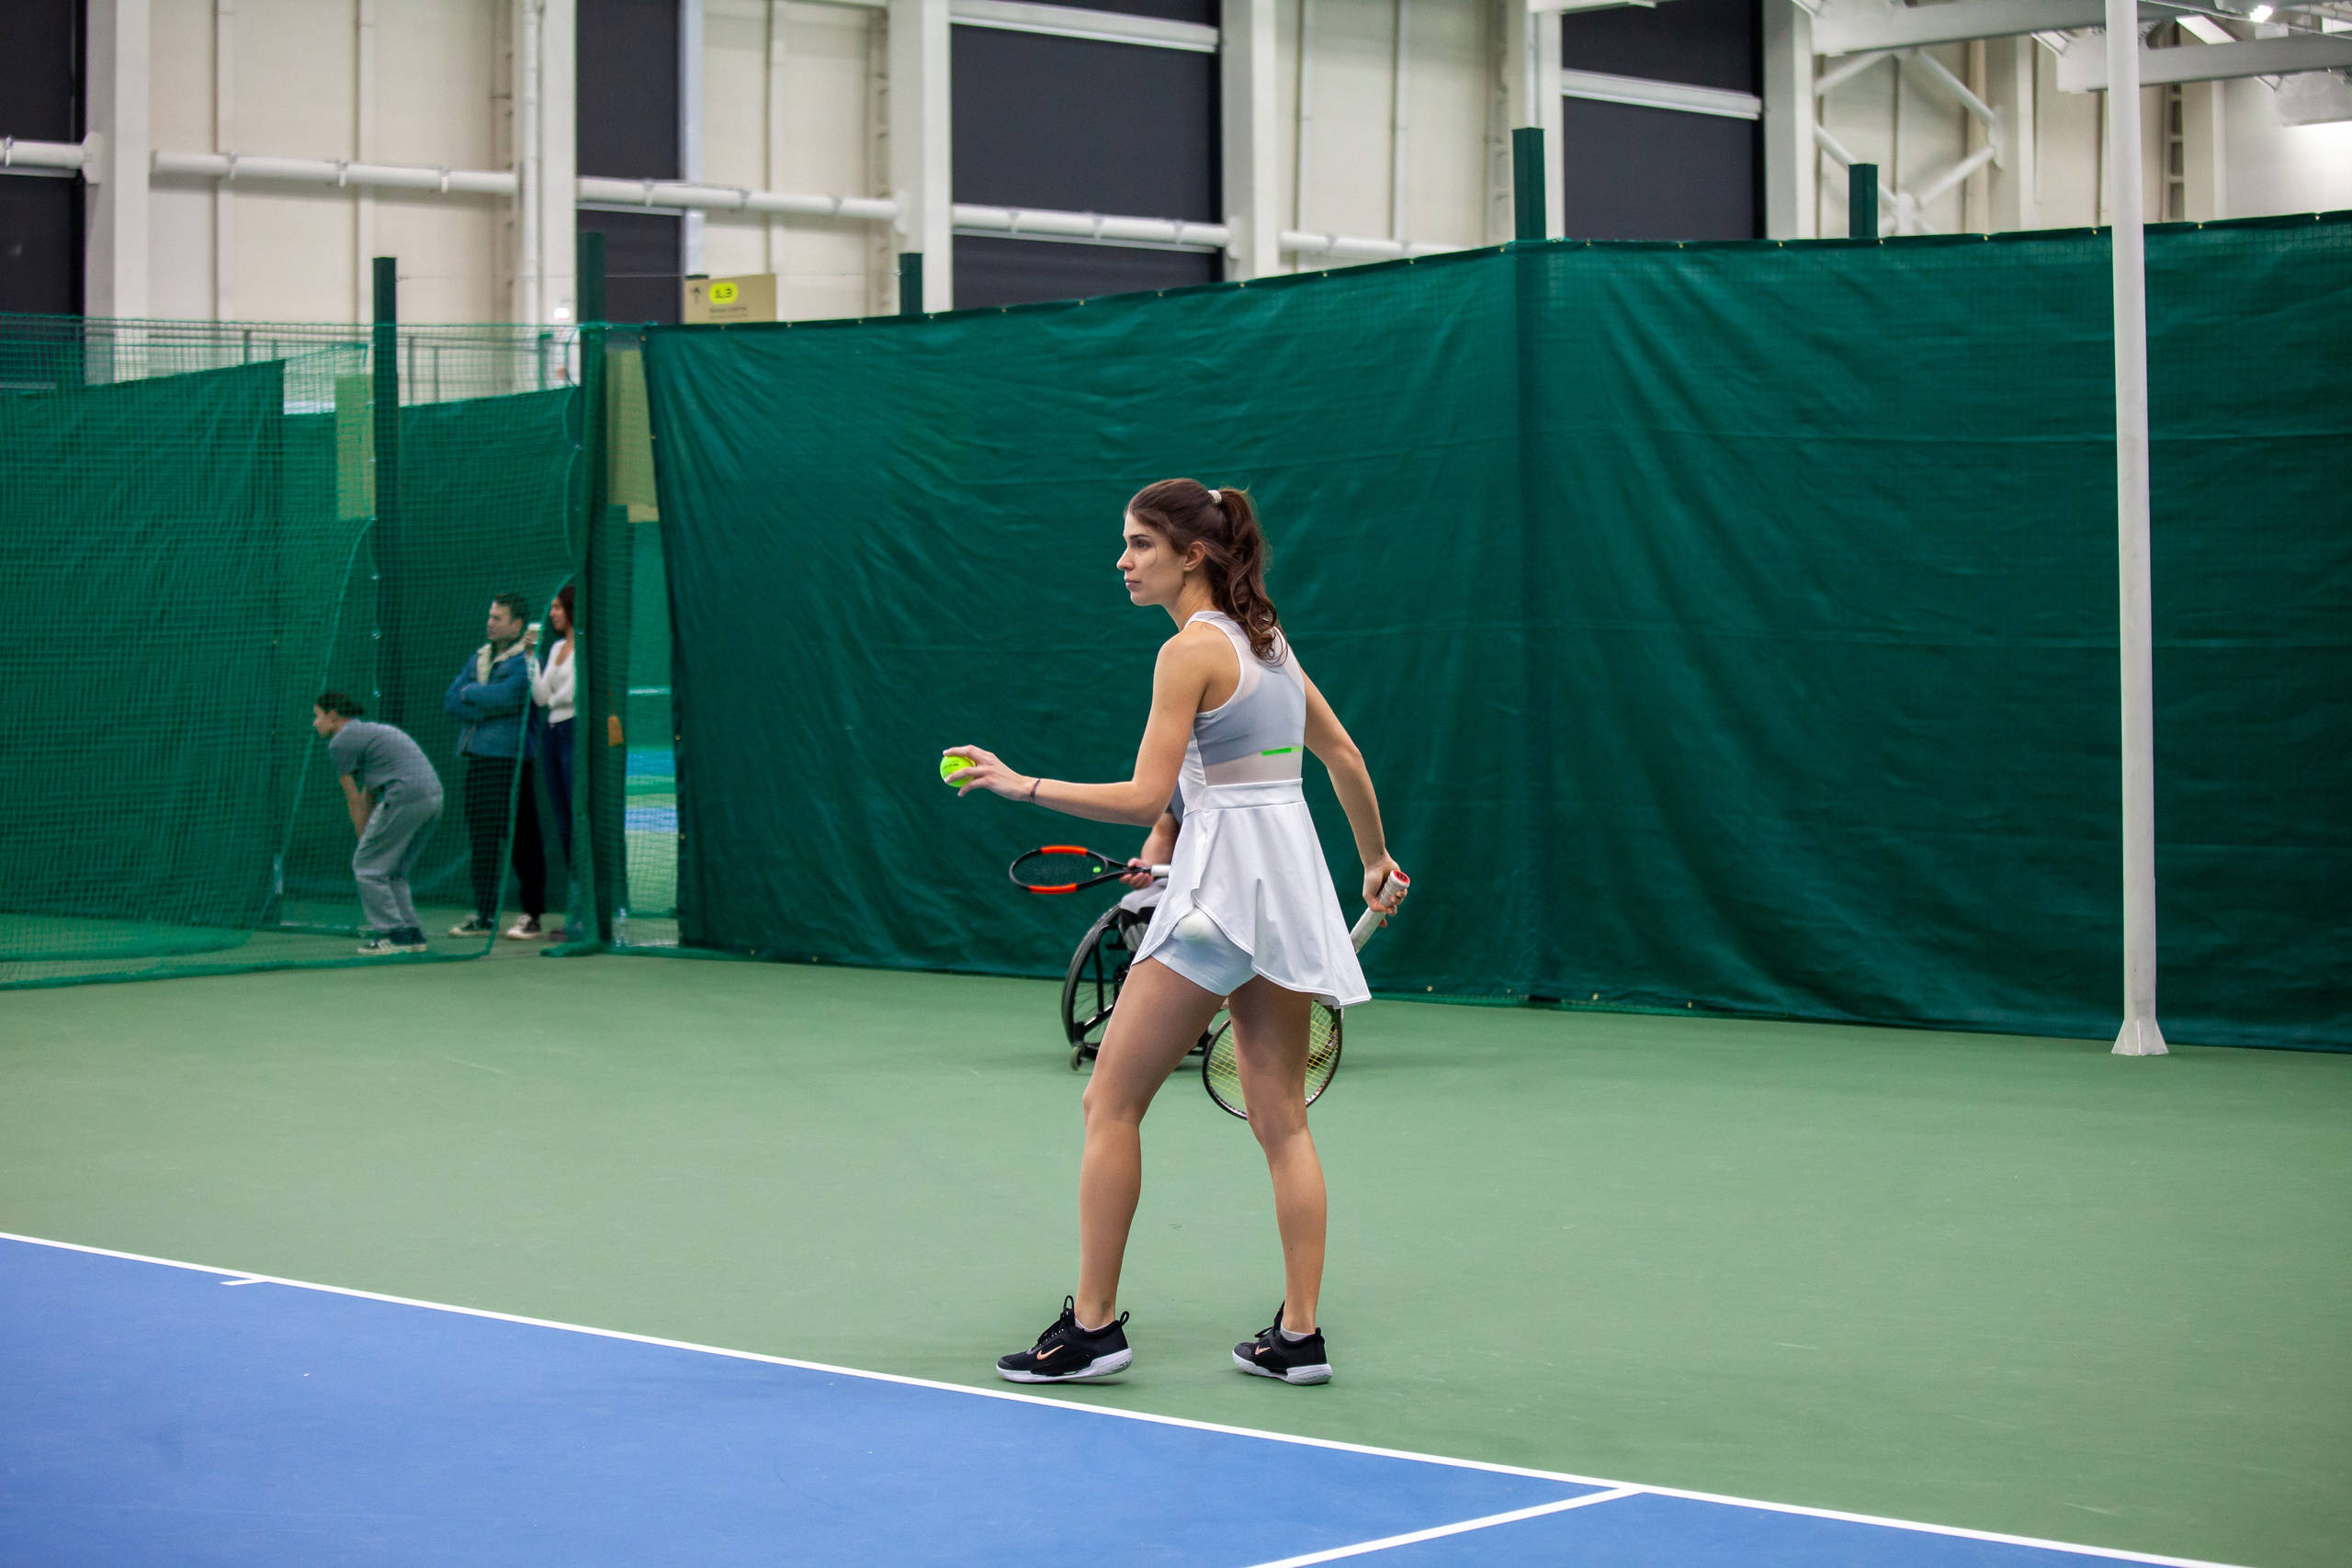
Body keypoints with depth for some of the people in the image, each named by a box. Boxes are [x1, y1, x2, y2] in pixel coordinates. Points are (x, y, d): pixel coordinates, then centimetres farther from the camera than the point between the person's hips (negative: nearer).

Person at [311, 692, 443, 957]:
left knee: (366, 865, 2)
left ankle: (393, 935, -1)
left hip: (405, 797, -9)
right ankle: (413, 933, 15)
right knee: (393, 871, 19)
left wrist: (364, 840, 13)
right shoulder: (370, 731, 29)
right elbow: (368, 796, 31)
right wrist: (368, 838, 32)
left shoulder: (340, 742, 1)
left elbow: (354, 800, 5)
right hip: (433, 794, 9)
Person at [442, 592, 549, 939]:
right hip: (477, 757, 7)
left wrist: (470, 692, -1)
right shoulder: (479, 657, 19)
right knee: (482, 836, 7)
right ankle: (483, 915, 11)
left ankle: (532, 915, -2)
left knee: (523, 839, -5)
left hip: (510, 758, -7)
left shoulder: (526, 659, -4)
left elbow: (507, 696, -18)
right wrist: (487, 711, -5)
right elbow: (450, 702, 11)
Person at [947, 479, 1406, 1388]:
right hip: (1292, 885, 9)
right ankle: (1299, 1335, 8)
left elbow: (1145, 800, -18)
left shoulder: (1192, 651, -12)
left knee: (1111, 1103, -2)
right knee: (1281, 1119, 9)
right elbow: (1343, 755, 20)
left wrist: (1022, 785, -15)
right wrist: (1376, 860, 29)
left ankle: (1092, 1325, -1)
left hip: (1221, 889, -9)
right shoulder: (1266, 638, 14)